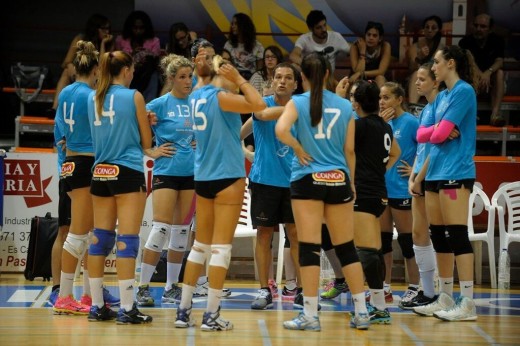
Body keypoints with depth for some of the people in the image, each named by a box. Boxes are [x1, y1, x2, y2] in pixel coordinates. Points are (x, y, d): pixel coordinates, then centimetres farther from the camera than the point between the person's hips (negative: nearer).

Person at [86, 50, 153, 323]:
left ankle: (97, 306, 13)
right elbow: (146, 142, 1)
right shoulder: (133, 96, -5)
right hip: (128, 172, -5)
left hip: (101, 172, 5)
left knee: (100, 238, 9)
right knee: (127, 240, -6)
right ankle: (126, 309, -7)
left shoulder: (93, 98, 9)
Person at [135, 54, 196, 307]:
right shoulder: (161, 104, -5)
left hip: (191, 172, 5)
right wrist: (152, 152, -8)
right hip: (166, 171, -5)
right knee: (161, 228, -11)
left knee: (182, 231, 8)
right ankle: (143, 288, -6)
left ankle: (171, 287, 17)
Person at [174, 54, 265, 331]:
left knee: (200, 245, 13)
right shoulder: (221, 97, -13)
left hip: (203, 178, 7)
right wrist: (239, 79, -10)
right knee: (221, 246, -4)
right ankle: (211, 315, -4)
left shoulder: (197, 96, 10)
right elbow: (259, 105, -18)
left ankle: (184, 310, 12)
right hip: (228, 176, -7)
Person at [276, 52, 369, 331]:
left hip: (308, 179, -3)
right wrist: (352, 182, 18)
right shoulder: (344, 105, 6)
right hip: (339, 179, 3)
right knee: (346, 248, 10)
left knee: (309, 248, -1)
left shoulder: (298, 102, -3)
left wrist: (298, 149, -6)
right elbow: (349, 149, 8)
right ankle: (361, 312, 12)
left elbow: (281, 130, -22)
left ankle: (310, 315, -2)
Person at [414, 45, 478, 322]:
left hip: (455, 173, -9)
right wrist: (437, 131, -5)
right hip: (436, 172, 9)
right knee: (439, 236, 10)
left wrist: (436, 131, 3)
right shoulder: (442, 96, 17)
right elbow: (422, 134, 13)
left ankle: (467, 304, -10)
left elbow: (441, 134, -16)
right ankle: (446, 299, 17)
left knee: (457, 235, -11)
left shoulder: (464, 91, -10)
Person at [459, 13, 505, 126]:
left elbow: (499, 62, -19)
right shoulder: (466, 41, -7)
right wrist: (480, 74, -41)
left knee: (499, 72, -30)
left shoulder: (497, 41, -4)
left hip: (490, 79, 1)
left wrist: (488, 73, -41)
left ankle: (495, 113, -48)